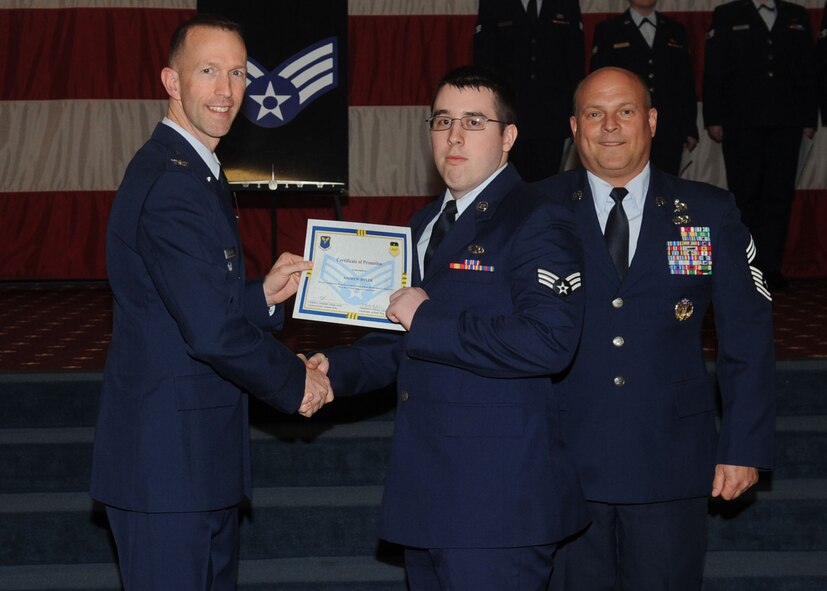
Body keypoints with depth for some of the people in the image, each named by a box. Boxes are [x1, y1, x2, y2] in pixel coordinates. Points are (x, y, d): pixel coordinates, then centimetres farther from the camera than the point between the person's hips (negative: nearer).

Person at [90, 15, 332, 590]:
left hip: (200, 456, 11)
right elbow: (212, 331, -24)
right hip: (169, 462, -11)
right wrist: (296, 383, -10)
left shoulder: (196, 172, 15)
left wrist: (263, 295, 2)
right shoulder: (171, 184, -19)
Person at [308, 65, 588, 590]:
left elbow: (548, 341, -25)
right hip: (428, 494, 9)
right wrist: (337, 368, 10)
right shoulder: (426, 225, 18)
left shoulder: (537, 223, -11)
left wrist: (428, 321, -19)